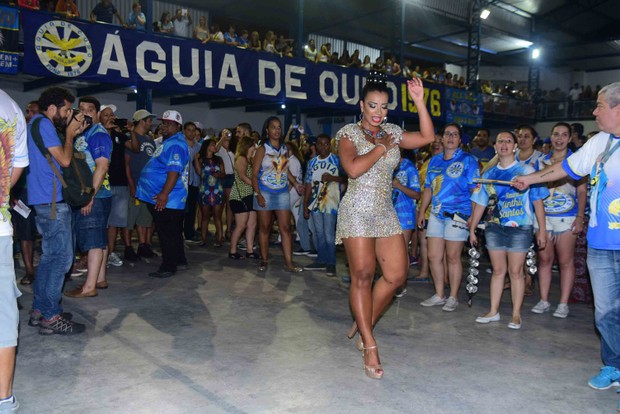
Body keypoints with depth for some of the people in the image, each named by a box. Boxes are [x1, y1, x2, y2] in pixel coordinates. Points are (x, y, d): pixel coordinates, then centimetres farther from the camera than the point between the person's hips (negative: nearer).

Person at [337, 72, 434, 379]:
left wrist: (419, 101, 3)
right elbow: (353, 169, -20)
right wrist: (382, 147, -10)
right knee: (363, 275, -5)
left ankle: (364, 323, 22)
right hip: (358, 212, -6)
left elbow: (427, 137, 7)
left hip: (386, 212, 6)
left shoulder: (391, 132, 13)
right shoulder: (349, 133, -4)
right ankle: (369, 346, 4)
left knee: (396, 274, 1)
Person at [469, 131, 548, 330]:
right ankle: (493, 312, 17)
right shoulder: (488, 174, 10)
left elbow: (537, 201, -2)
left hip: (519, 229, -3)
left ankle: (516, 315, 11)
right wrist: (472, 229, 10)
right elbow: (480, 204, 12)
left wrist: (542, 229, -6)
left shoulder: (526, 170, -1)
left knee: (515, 271, 1)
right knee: (498, 270, 9)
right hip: (494, 228, 3)